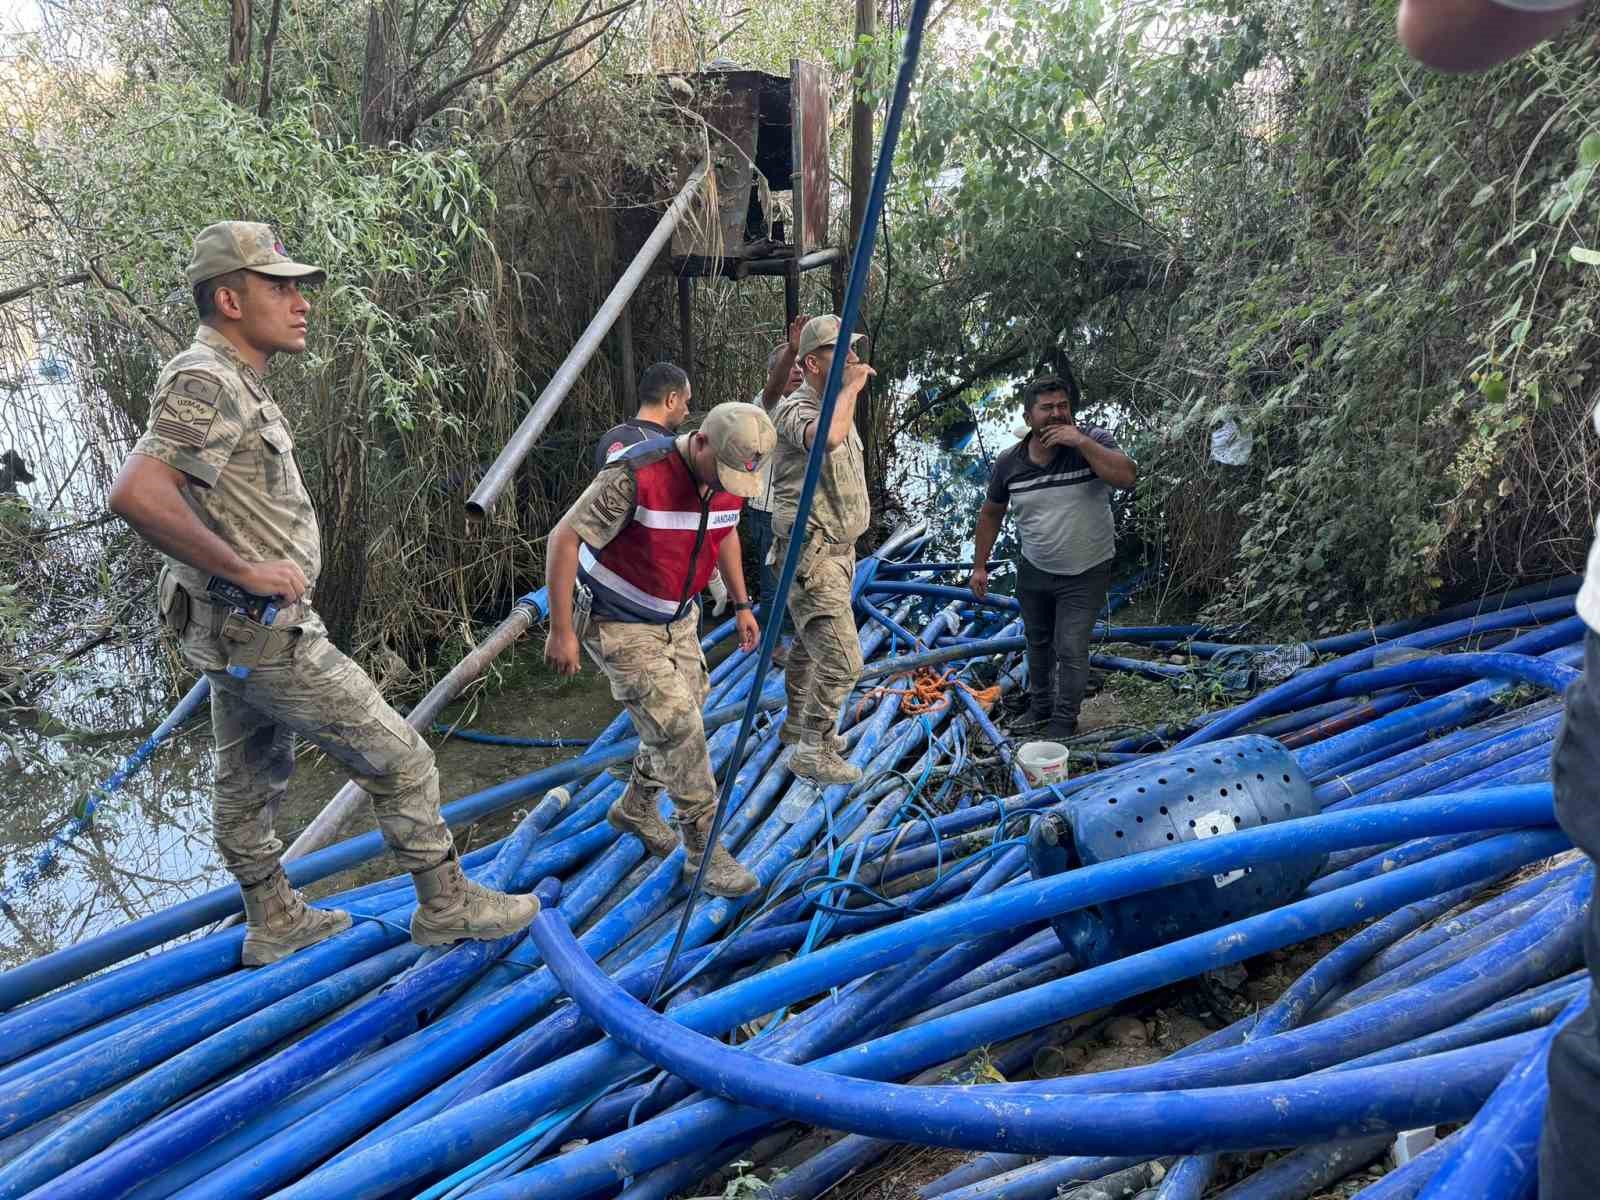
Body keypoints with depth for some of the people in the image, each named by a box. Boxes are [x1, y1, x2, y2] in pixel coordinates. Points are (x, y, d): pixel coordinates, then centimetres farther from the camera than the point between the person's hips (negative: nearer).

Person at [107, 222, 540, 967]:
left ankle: (274, 923, 37)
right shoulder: (206, 384, -21)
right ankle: (446, 906, 13)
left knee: (249, 781, 21)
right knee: (399, 760, -1)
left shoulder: (231, 383, 11)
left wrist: (246, 575, 16)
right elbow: (134, 493, -35)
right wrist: (245, 569, -27)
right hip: (265, 633, -10)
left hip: (237, 631, 10)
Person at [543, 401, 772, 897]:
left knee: (680, 722, 15)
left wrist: (742, 604, 14)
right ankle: (703, 848, 6)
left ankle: (635, 807, 41)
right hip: (619, 628, -7)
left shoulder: (729, 478, -9)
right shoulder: (636, 476, -32)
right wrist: (560, 630, -22)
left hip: (676, 620, 7)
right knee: (679, 730, -10)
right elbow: (564, 538, -25)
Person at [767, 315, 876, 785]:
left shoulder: (836, 405, 10)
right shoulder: (794, 409, -20)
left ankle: (797, 724, 41)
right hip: (810, 556, -10)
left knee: (810, 645, 23)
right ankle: (813, 754, 4)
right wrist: (853, 385, -29)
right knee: (840, 660, -10)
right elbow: (826, 436, -44)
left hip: (838, 549, 10)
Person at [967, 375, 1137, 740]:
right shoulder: (1008, 463, -9)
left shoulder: (1092, 442, -16)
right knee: (1037, 641, 20)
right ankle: (1040, 707, 39)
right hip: (1033, 571, 4)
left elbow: (1127, 477, -33)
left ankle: (1065, 719, 14)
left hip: (1085, 573, -4)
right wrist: (980, 566, 5)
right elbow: (991, 513, 4)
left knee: (1070, 648, -4)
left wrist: (1081, 442, -35)